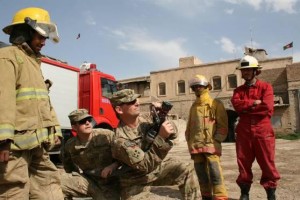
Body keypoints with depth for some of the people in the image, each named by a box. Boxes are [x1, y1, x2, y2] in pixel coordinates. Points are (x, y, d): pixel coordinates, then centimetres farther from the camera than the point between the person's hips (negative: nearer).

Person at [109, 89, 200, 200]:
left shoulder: (145, 118, -10)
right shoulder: (120, 141, -30)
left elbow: (173, 133, -3)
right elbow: (145, 165, -35)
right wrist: (161, 137, -44)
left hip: (157, 166, 5)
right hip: (135, 181, -5)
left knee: (186, 170, -11)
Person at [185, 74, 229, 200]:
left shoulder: (216, 104, 3)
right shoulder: (193, 106, 19)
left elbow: (223, 125, -2)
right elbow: (189, 126, 21)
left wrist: (216, 140, -10)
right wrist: (190, 142, 12)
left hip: (211, 144, -6)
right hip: (196, 145, 6)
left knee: (215, 173, -13)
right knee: (201, 173, 10)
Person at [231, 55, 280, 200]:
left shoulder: (266, 87, 3)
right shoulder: (238, 90, 13)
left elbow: (267, 107, -13)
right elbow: (236, 104, -8)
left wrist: (245, 107, -7)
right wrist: (254, 103, -13)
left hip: (263, 131, -2)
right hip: (244, 131, 3)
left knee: (267, 163, 3)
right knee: (244, 163, 7)